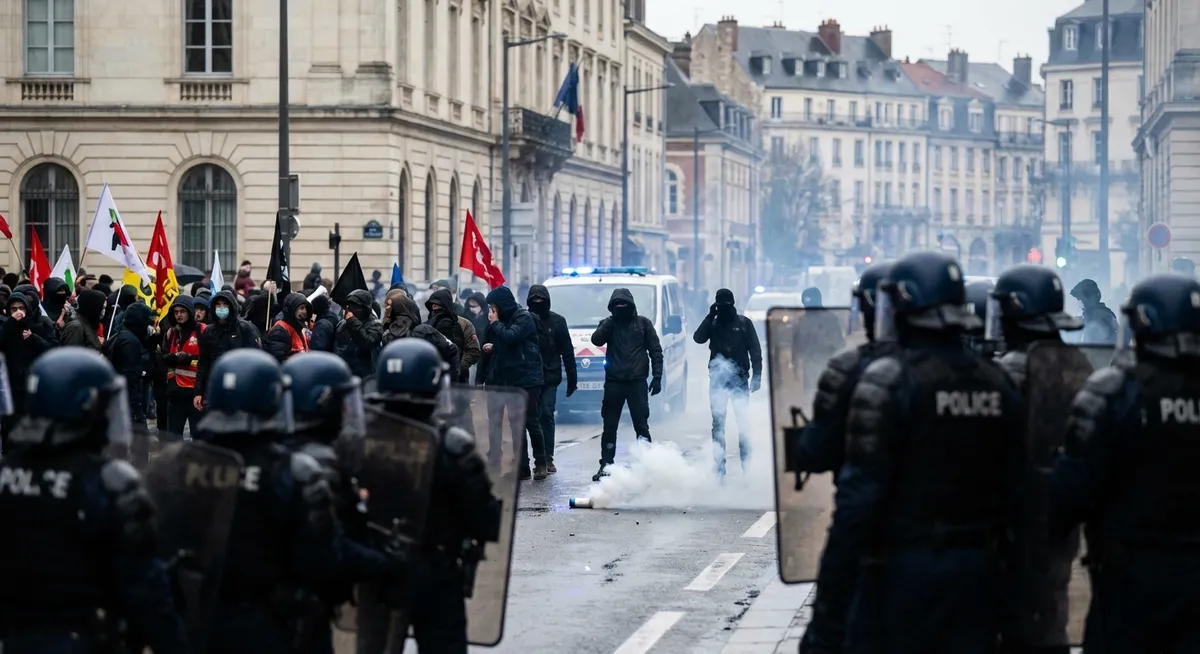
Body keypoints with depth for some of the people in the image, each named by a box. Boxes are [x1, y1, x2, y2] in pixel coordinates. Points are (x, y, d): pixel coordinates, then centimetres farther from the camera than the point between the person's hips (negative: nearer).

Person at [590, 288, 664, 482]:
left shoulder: (643, 323, 5)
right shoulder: (608, 324, 8)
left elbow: (656, 351, 5)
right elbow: (596, 340, -10)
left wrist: (657, 377, -3)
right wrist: (611, 321, -15)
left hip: (637, 382, -2)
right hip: (614, 382, 2)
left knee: (641, 425, -2)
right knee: (609, 426, 4)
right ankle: (606, 465, 9)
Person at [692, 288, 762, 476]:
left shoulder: (744, 323, 2)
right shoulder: (713, 324, 8)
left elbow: (755, 351, 1)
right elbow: (698, 338, -10)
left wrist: (756, 376, -7)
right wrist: (710, 316, -14)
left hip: (740, 378, -2)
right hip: (718, 379, 2)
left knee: (743, 422, -3)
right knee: (718, 423, 4)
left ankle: (746, 464, 3)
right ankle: (719, 465, 9)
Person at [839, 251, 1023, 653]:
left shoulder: (888, 380, -13)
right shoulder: (996, 382, 8)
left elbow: (863, 482, -17)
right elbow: (1013, 480, 8)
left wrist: (850, 550, -7)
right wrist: (992, 538, 16)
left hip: (906, 560, -6)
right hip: (978, 562, 6)